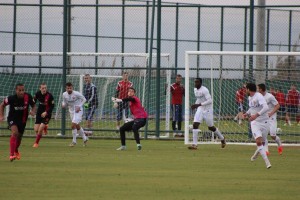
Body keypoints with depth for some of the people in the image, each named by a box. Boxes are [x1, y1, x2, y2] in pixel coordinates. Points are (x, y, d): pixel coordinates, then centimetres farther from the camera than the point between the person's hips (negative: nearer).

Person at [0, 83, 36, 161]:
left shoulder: (28, 97, -17)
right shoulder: (12, 98, -22)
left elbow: (33, 105, 2)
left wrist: (33, 111, -19)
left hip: (22, 120, 4)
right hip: (12, 119, -4)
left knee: (19, 137, 18)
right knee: (15, 132, -30)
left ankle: (16, 151, 51)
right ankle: (11, 154, -30)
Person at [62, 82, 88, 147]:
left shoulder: (76, 94, -19)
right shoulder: (64, 94, -5)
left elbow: (84, 99, -8)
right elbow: (64, 102, 10)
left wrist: (79, 106, -18)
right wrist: (63, 105, -14)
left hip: (78, 111, -6)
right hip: (71, 111, 6)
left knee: (73, 125, -17)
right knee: (77, 126, 16)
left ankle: (74, 141, -3)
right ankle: (84, 138, 36)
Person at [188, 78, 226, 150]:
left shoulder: (204, 90, -20)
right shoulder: (195, 90, 5)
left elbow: (210, 101, -25)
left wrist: (199, 104, -30)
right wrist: (195, 105, 3)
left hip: (207, 110, -6)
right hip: (200, 109, 6)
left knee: (211, 127, 7)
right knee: (195, 124, -12)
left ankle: (222, 138, 33)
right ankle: (194, 144, -12)